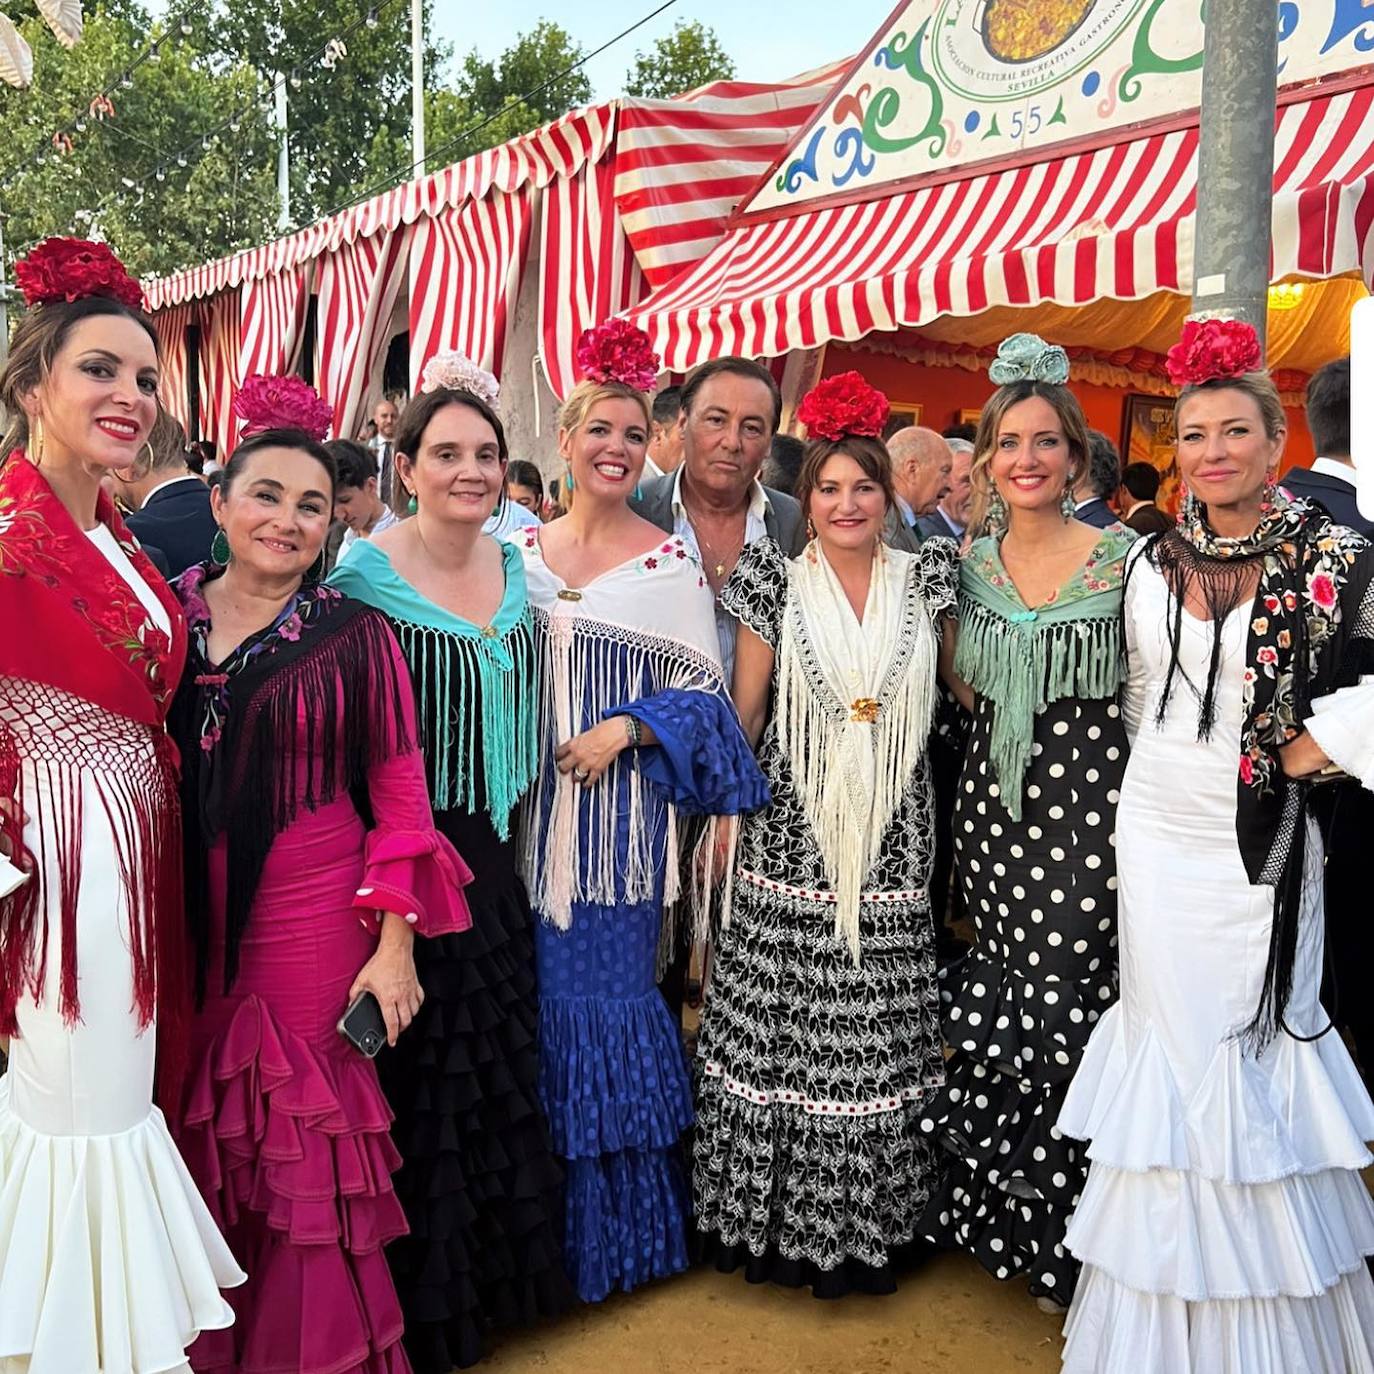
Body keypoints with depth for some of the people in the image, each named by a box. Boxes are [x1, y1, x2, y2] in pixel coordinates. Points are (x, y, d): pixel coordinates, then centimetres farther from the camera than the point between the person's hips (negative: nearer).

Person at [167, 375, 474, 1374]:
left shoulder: (355, 637, -3)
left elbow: (399, 796, -3)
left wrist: (395, 939, -8)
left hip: (313, 919, -2)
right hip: (186, 922, 3)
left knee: (304, 1145, 5)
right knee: (200, 1137, 13)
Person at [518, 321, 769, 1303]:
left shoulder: (671, 560, -3)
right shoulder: (521, 550, 9)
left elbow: (704, 690, -4)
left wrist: (624, 727, -17)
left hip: (621, 811, -4)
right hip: (534, 809, 4)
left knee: (610, 995, 3)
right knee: (542, 993, 10)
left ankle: (620, 1225, 25)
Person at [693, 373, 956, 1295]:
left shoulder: (925, 580, 6)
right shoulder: (778, 583, 3)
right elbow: (742, 711, 4)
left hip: (893, 841, 1)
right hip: (791, 836, -1)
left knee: (880, 1036, 6)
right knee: (780, 1032, 3)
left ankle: (868, 1222, 27)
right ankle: (776, 1219, 24)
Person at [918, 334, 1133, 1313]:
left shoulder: (1124, 557, -5)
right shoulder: (970, 561, 7)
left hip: (1091, 799, -3)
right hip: (995, 796, 4)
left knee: (1069, 999, -3)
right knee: (998, 1002, 10)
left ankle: (1065, 1240, 19)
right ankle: (1000, 1216, 31)